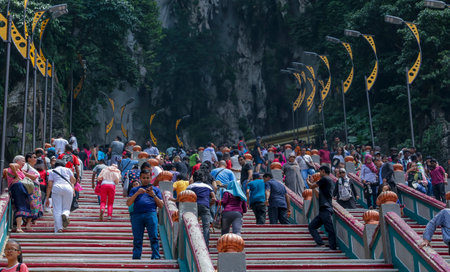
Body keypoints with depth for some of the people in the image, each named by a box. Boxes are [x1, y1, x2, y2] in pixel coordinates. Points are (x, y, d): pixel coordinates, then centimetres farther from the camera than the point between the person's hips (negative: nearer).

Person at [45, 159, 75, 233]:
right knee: (66, 208, 10)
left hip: (56, 188, 0)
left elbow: (49, 185, 11)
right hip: (68, 188, 1)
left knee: (57, 210, -2)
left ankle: (58, 228, -18)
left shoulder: (52, 172, 20)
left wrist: (47, 198, 11)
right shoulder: (67, 169, 23)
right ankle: (65, 215, -27)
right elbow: (73, 180, 10)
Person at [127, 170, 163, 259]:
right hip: (137, 215, 1)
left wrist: (153, 195, 2)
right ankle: (136, 257, -4)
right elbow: (128, 203, 11)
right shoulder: (135, 190, 26)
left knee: (154, 237, -13)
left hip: (151, 214, -1)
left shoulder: (155, 189, 24)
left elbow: (161, 205, 15)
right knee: (137, 239, -4)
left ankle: (156, 256, -18)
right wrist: (137, 193, -1)